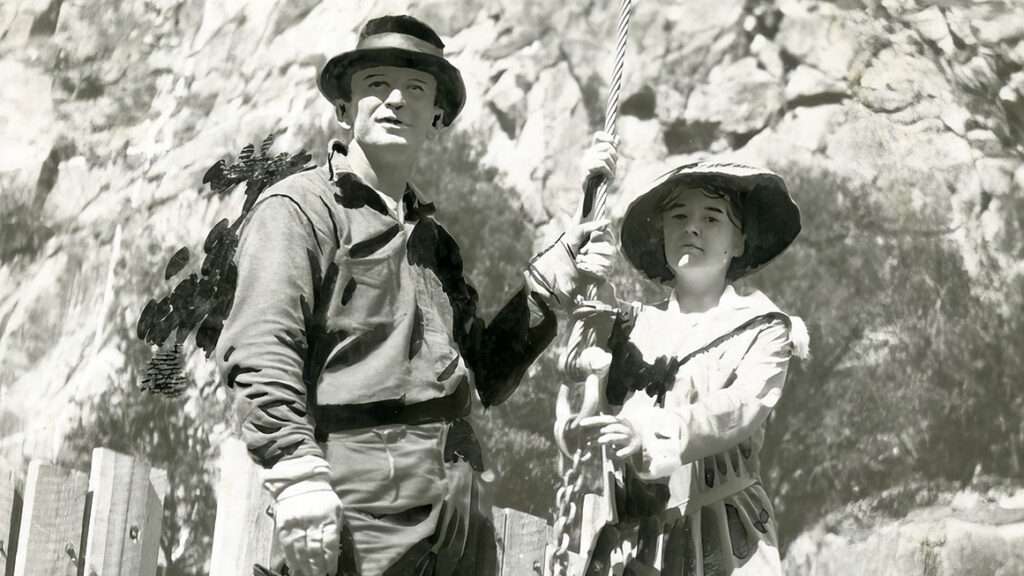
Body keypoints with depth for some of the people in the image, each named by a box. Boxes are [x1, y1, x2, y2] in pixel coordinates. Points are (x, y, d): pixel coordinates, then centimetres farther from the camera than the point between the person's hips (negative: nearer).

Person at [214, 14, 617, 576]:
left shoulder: (434, 238, 23)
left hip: (460, 502, 7)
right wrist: (296, 473, -25)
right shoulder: (300, 207, -1)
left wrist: (549, 281, 13)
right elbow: (259, 352, -13)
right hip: (362, 498, -7)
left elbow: (484, 377, 22)